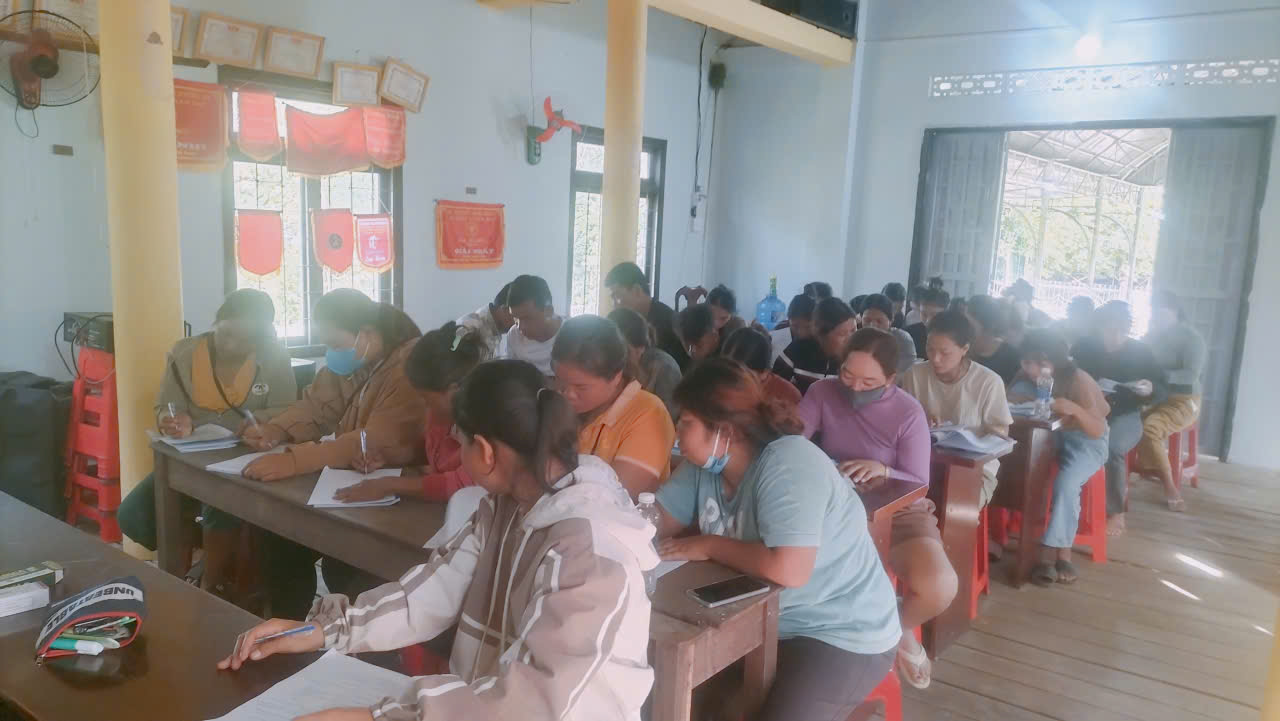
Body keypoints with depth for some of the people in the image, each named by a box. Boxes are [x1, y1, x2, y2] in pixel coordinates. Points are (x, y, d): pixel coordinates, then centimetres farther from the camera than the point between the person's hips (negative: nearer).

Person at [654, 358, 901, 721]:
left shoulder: (787, 464, -28)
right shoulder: (706, 462, -2)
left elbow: (789, 570, -36)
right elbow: (657, 521, 4)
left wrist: (709, 546, -23)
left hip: (843, 634, -7)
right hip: (765, 621, 8)